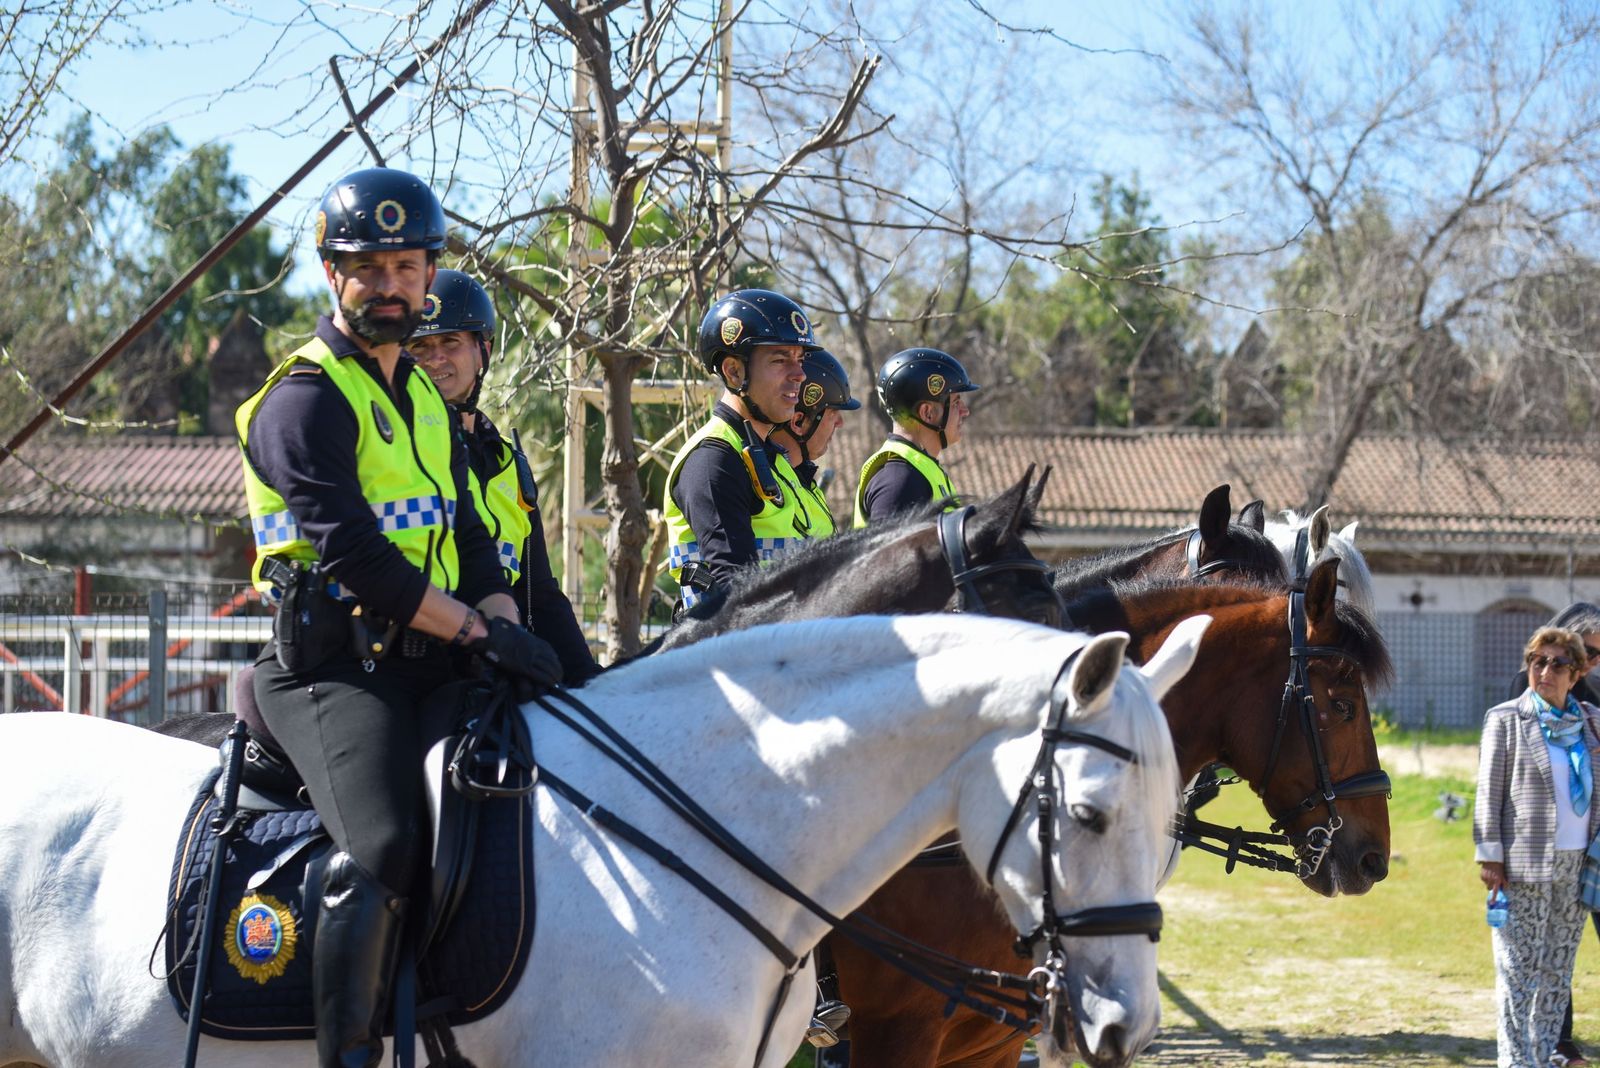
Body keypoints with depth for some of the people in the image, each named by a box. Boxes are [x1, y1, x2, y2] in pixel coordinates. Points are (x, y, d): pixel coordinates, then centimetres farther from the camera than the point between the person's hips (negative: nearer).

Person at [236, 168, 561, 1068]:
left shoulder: (427, 402, 19)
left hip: (430, 669, 9)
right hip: (335, 671, -8)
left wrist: (506, 623, -3)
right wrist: (481, 630, -18)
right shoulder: (304, 401, -8)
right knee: (381, 851, -29)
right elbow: (352, 557, -18)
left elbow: (468, 539, 18)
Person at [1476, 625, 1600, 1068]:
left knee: (1557, 973, 10)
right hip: (1525, 864, -5)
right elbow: (1488, 792, -5)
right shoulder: (1506, 719, -3)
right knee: (1518, 969, -4)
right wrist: (1490, 856, -11)